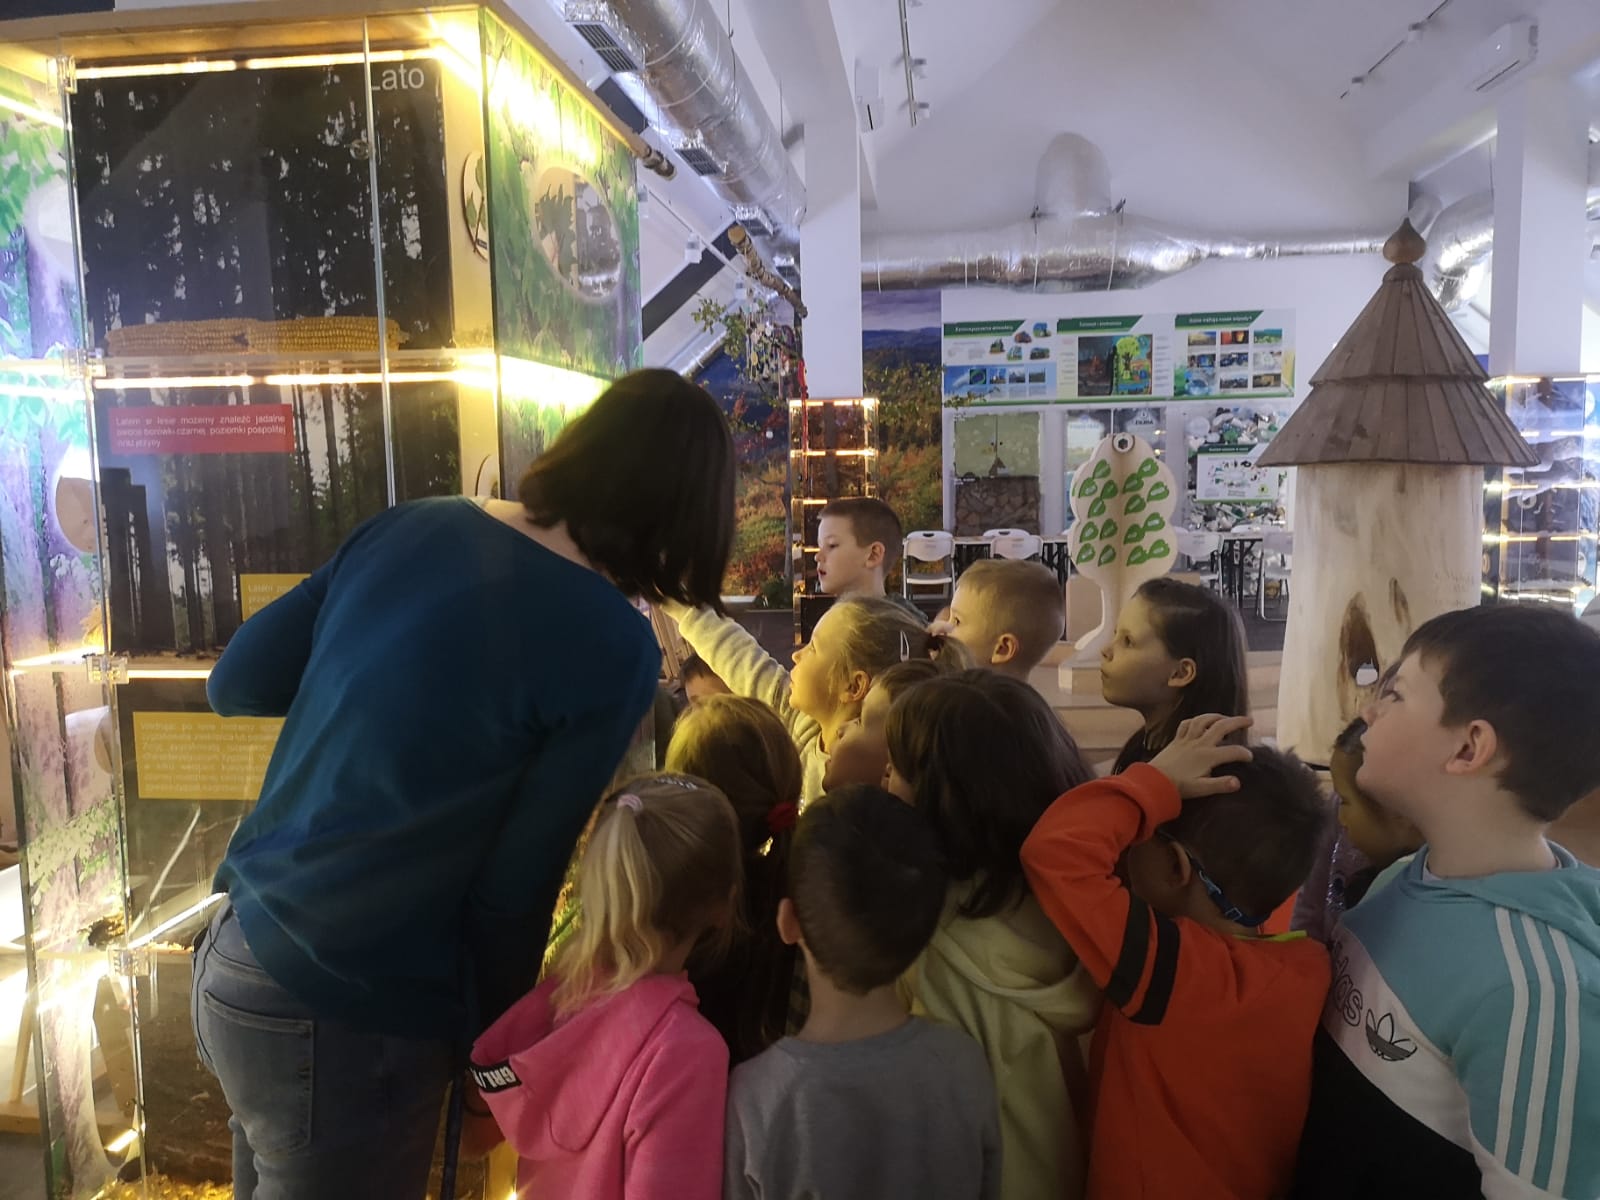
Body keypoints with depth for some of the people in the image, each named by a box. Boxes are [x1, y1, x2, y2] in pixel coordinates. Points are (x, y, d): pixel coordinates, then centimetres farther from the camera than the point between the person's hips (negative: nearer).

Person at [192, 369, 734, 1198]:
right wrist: (491, 1038, 5)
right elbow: (512, 888, -12)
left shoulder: (410, 525, -1)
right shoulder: (613, 647, -17)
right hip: (343, 1015, -6)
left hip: (231, 954, 7)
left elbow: (237, 684, 7)